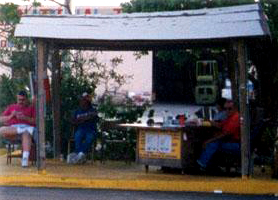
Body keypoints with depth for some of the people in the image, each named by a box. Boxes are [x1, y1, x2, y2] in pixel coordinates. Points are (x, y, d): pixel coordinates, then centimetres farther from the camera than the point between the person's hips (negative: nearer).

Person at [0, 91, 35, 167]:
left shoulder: (31, 107, 19)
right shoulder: (11, 107, 26)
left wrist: (25, 118, -11)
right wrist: (11, 116, -1)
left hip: (27, 127, -2)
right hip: (12, 128, 2)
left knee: (26, 134, -42)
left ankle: (25, 158, -54)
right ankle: (20, 130, -39)